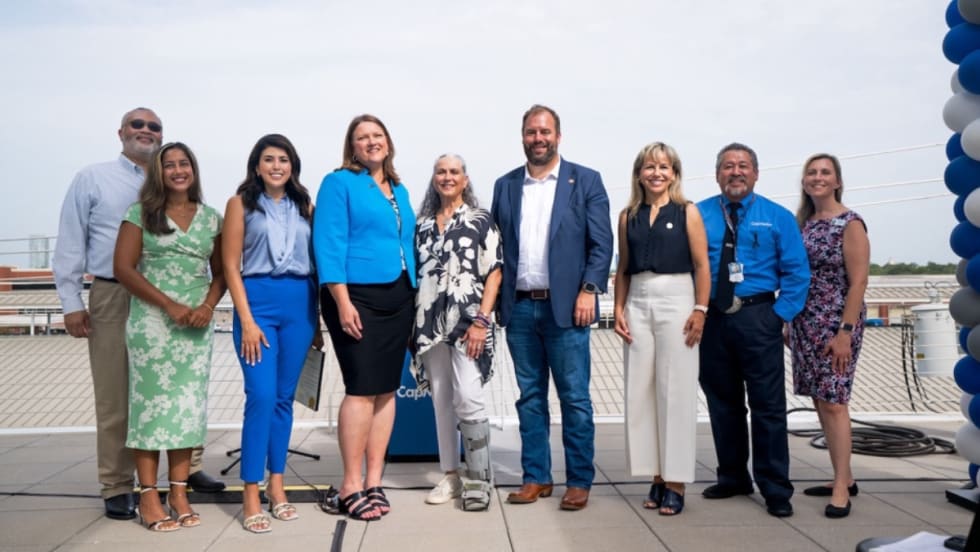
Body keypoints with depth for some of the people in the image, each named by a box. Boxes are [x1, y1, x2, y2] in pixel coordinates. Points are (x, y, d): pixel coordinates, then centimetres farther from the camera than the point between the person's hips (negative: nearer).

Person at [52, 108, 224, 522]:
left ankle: (187, 468, 20)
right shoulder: (92, 179, 7)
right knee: (116, 396, 2)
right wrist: (71, 302, -4)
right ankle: (117, 488, 12)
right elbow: (71, 243, 3)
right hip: (113, 297, -2)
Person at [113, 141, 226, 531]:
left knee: (189, 405, 3)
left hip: (197, 324, 3)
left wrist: (208, 306, -9)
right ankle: (148, 496, 3)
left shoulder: (211, 218, 11)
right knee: (152, 402, -3)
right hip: (152, 322, -3)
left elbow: (221, 271, 11)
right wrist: (169, 305, -13)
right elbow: (123, 268, -4)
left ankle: (179, 492, 10)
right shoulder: (141, 213, 3)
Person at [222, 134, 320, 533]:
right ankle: (251, 496, -2)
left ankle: (276, 487, 17)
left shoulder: (304, 206, 13)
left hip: (299, 304, 3)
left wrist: (317, 321, 10)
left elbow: (315, 262, 13)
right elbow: (231, 266, -1)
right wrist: (246, 321, -10)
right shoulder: (241, 203, 5)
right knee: (261, 397, -10)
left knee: (284, 398, 7)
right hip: (258, 301, -3)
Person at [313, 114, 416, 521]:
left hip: (398, 297, 7)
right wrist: (342, 301, -19)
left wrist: (411, 296, 11)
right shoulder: (339, 183, -1)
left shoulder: (400, 191, 18)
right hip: (357, 296, -6)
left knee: (387, 390, 6)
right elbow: (329, 246, -10)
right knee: (362, 389, -9)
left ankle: (373, 482, 14)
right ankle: (350, 488, 1)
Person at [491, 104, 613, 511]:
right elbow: (497, 245, 11)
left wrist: (589, 290, -11)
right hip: (519, 307, 3)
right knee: (530, 397, 10)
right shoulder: (505, 186, 12)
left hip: (565, 306, -3)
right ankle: (536, 477, 20)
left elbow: (602, 243, -1)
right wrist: (497, 299, 4)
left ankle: (579, 481, 13)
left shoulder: (586, 181, 3)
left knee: (574, 398, 2)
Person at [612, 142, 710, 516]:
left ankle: (676, 482, 7)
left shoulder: (687, 212, 2)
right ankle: (657, 477, 14)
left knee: (675, 392, -1)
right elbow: (623, 269, 12)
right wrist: (619, 309, 3)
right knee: (640, 391, 3)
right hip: (638, 305, 3)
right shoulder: (628, 216, 10)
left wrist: (700, 310, -9)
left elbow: (702, 266, -1)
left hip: (676, 303, -3)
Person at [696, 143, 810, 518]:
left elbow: (797, 272, 2)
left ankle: (775, 490, 12)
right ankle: (732, 478, 27)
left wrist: (781, 314, -7)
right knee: (722, 402, 12)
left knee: (768, 405, 0)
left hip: (757, 318, -2)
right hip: (711, 318, 2)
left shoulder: (778, 218, 4)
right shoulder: (698, 215, 5)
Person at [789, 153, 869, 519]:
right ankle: (844, 477, 21)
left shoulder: (850, 224, -8)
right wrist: (790, 324, 13)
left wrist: (845, 332, -18)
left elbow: (858, 282, -12)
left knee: (833, 401, -7)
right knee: (820, 400, 10)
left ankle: (842, 487, 0)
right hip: (805, 322, 7)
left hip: (835, 323, -7)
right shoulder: (803, 223, 11)